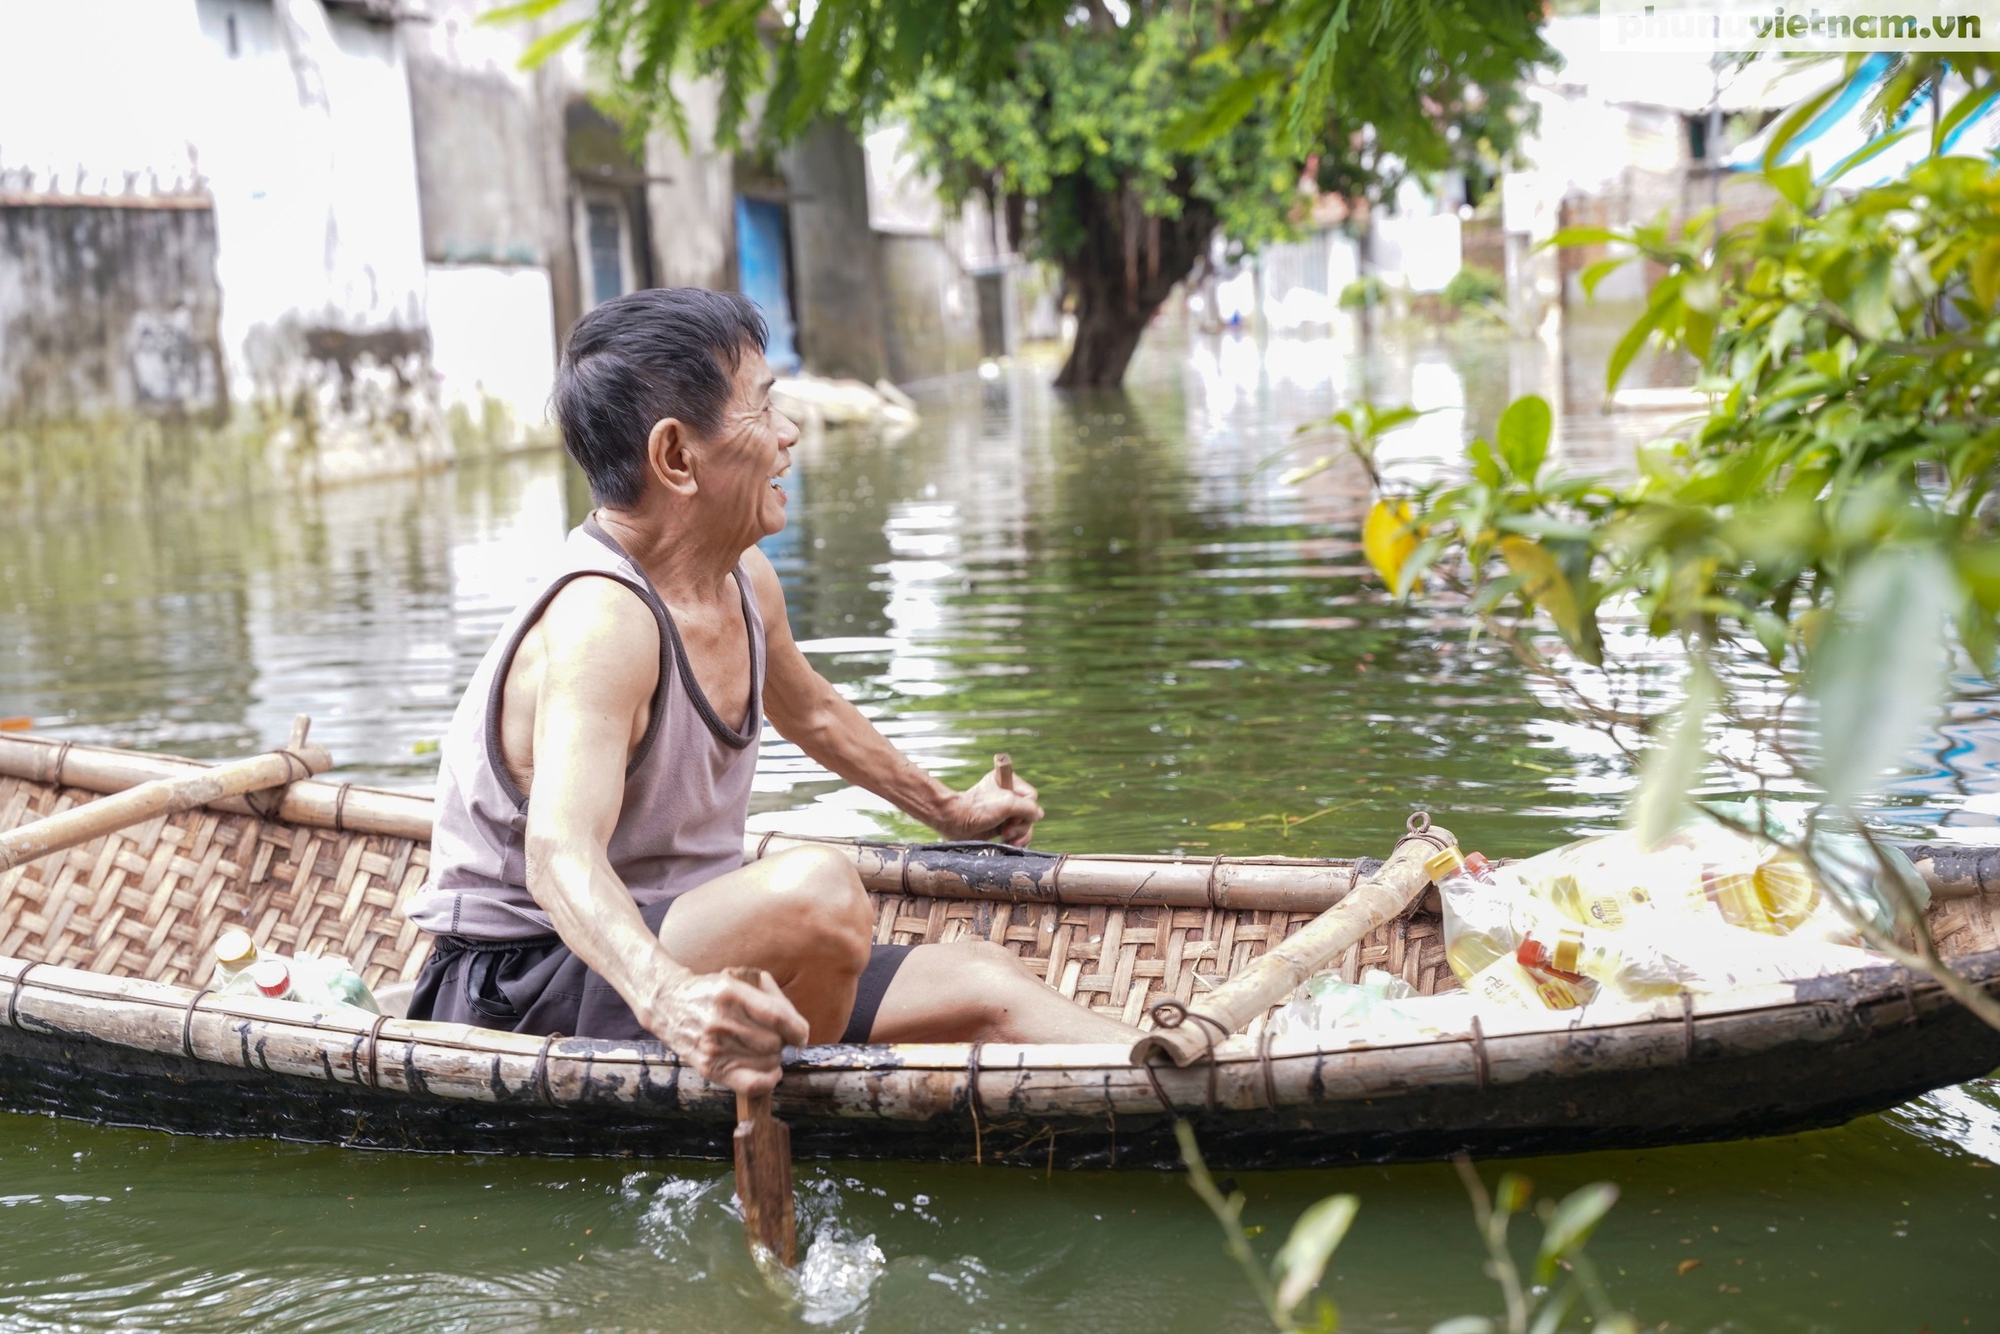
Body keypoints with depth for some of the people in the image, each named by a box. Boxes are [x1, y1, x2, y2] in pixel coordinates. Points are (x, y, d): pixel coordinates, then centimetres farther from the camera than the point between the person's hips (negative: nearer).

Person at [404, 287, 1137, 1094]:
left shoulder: (745, 584, 3)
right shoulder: (599, 621, -26)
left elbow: (812, 712, 25)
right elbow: (560, 853, -41)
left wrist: (946, 809, 39)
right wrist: (669, 999, -60)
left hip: (675, 951, 9)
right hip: (520, 993, -9)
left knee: (985, 986, -4)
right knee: (816, 889, -34)